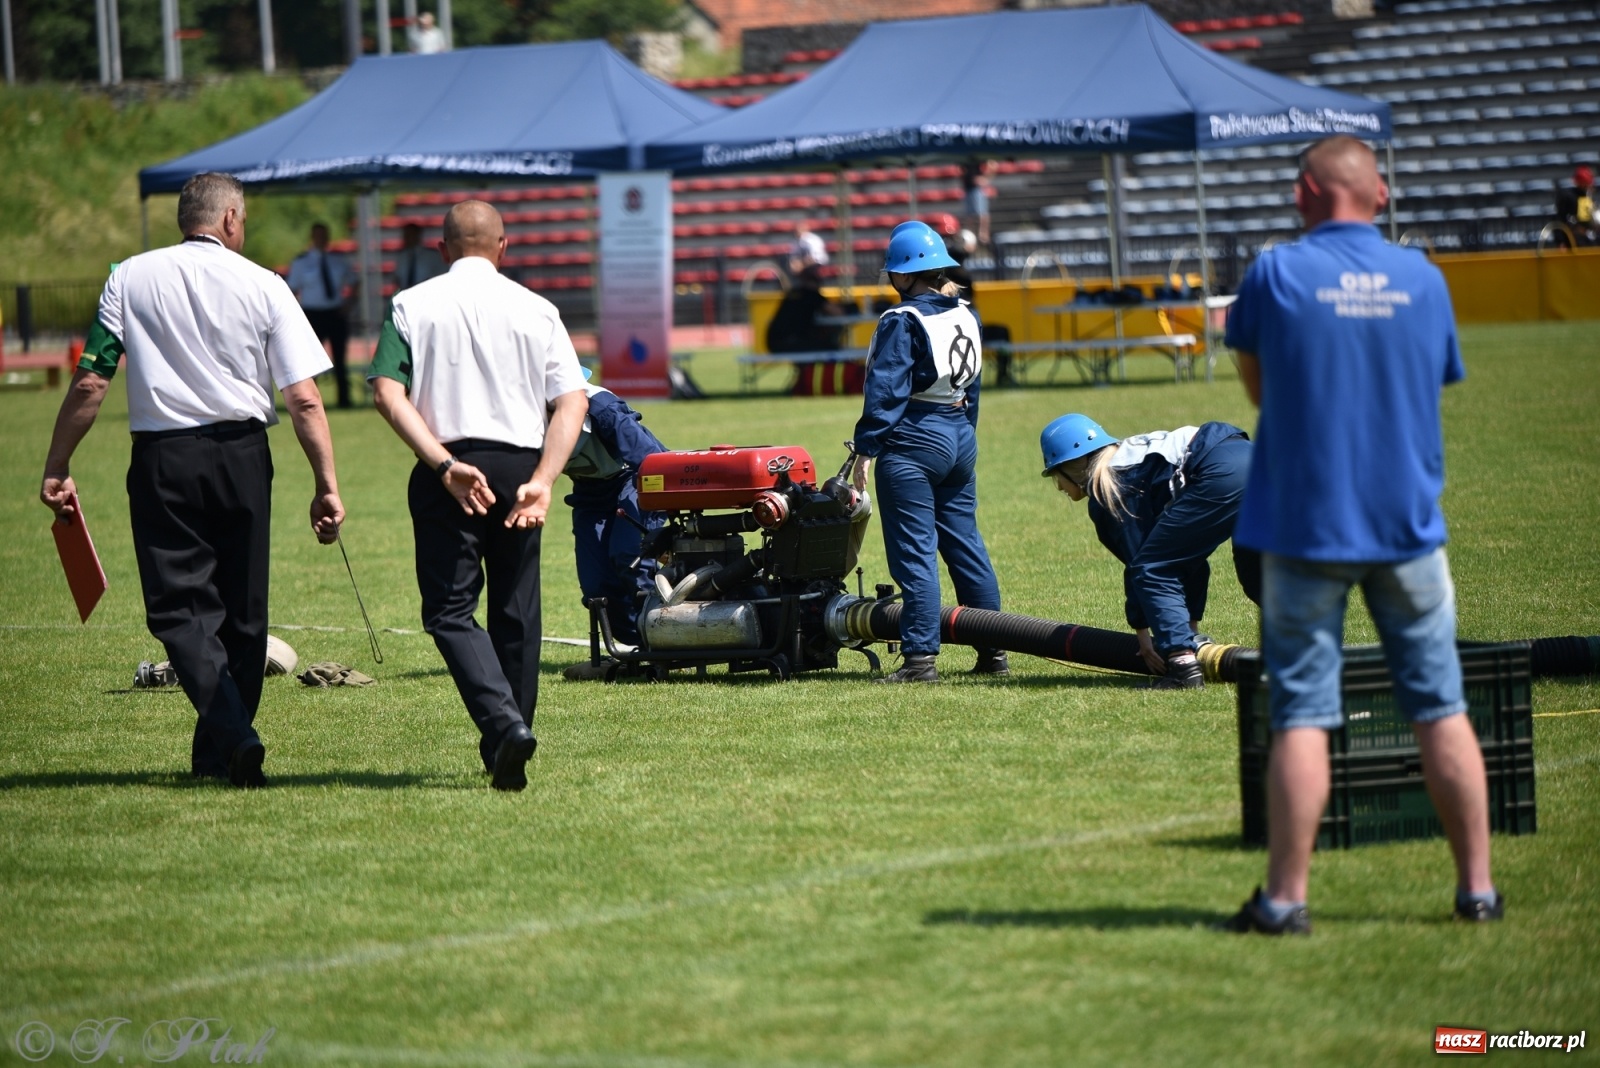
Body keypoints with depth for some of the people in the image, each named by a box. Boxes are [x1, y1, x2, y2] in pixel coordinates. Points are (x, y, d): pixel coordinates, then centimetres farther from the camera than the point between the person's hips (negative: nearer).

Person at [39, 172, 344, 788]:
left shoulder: (129, 279, 2)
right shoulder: (263, 286, 0)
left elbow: (89, 383, -1)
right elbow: (304, 399, -5)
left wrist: (56, 471, 5)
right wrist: (326, 487, -2)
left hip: (162, 460, -1)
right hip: (242, 455, 1)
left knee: (180, 608, -1)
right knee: (241, 611, 13)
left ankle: (234, 732, -22)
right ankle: (217, 754, 19)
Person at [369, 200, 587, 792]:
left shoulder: (413, 305, 4)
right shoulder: (537, 310, 8)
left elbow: (387, 392, -8)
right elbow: (572, 401, -2)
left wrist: (445, 464, -13)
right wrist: (542, 481, -8)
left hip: (447, 470, -2)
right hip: (520, 465, 2)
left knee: (450, 609, 0)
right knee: (516, 611, 12)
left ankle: (503, 722, -23)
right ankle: (509, 757, 17)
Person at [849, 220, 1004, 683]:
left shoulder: (902, 322, -13)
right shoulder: (966, 316, 10)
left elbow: (885, 392, -16)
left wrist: (866, 449, -14)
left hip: (912, 443, -8)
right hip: (960, 437, 8)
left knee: (914, 552, -6)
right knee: (965, 544, 13)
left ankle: (921, 657, -10)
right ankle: (993, 652, 15)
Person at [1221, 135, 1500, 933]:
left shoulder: (1275, 274, -7)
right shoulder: (1423, 278, 2)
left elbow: (1256, 385, 5)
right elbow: (1439, 382, 13)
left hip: (1304, 525, -2)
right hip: (1409, 525, 2)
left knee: (1301, 715, 0)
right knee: (1440, 709, 8)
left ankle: (1285, 896, -1)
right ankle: (1477, 887, 10)